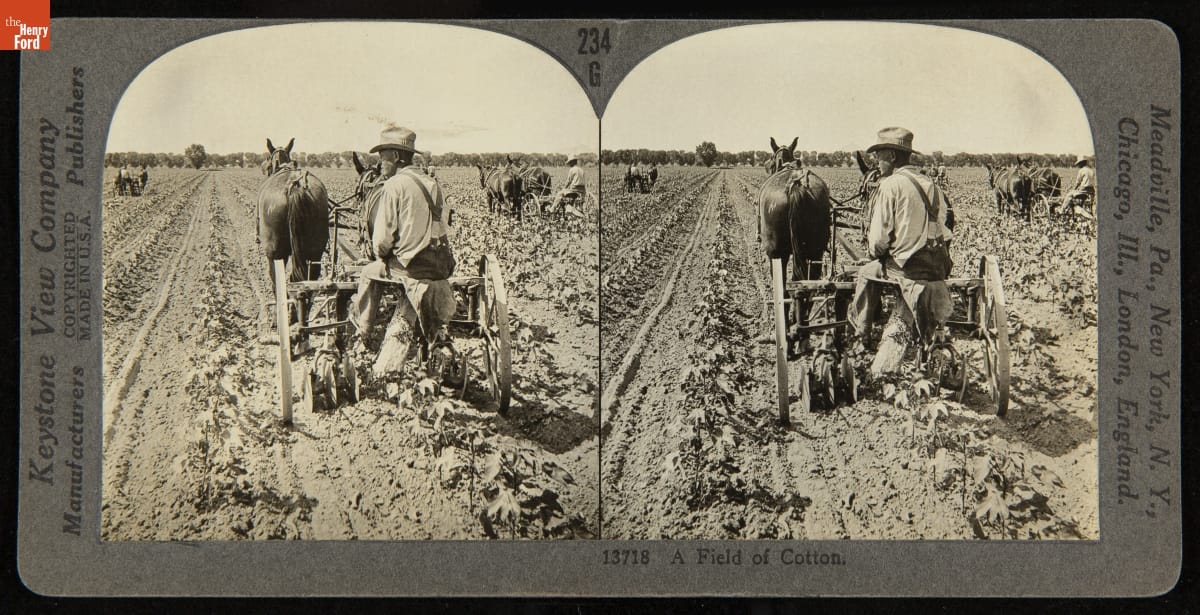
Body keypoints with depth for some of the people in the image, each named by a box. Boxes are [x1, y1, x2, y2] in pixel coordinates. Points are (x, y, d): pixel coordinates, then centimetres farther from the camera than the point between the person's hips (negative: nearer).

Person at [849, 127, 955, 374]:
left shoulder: (890, 186, -9)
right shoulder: (929, 183, 12)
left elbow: (879, 238, -12)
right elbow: (943, 227, 14)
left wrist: (873, 252, 10)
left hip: (907, 268, -7)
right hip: (939, 267, 7)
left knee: (866, 272, 11)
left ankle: (859, 331, 18)